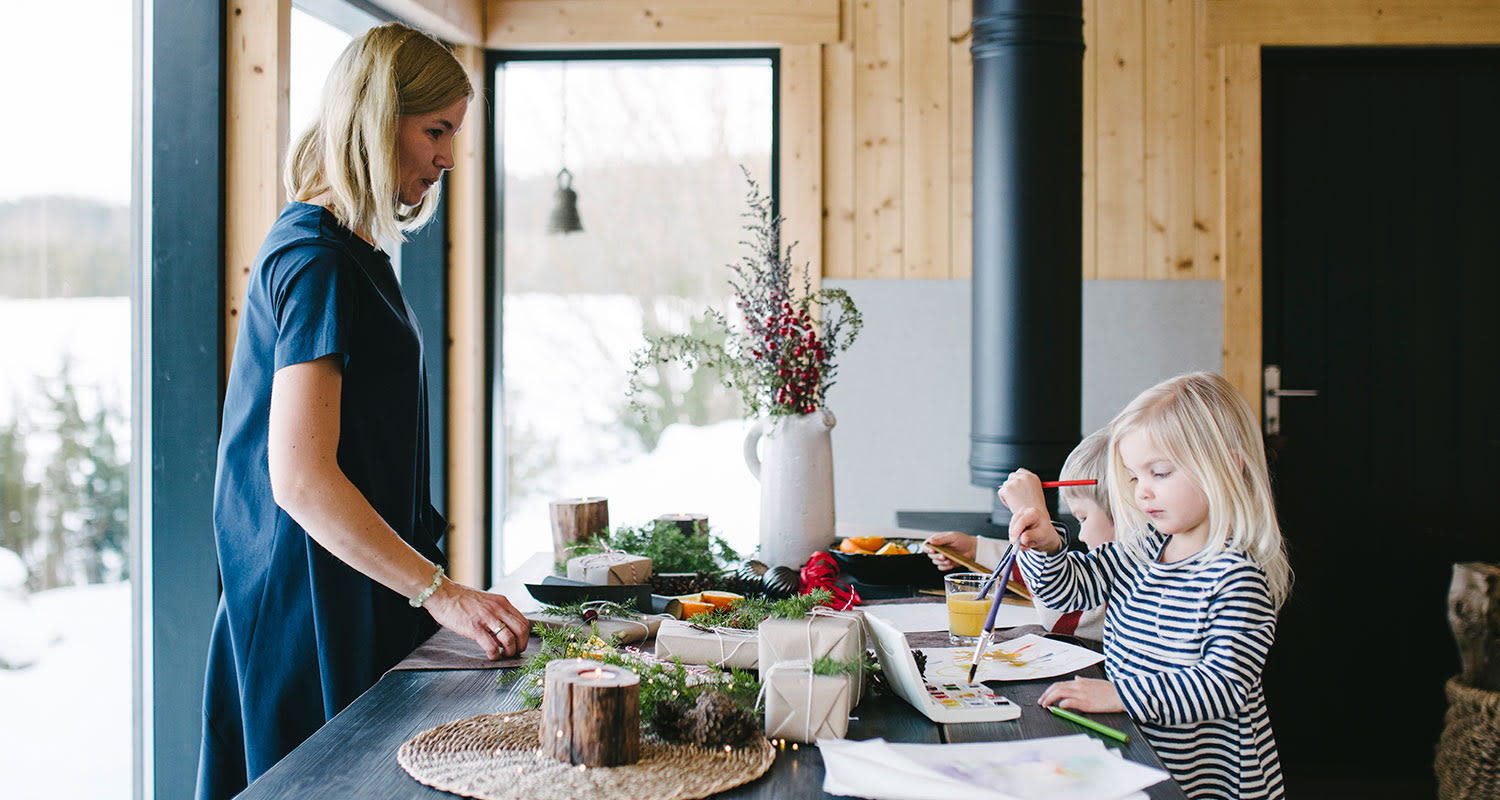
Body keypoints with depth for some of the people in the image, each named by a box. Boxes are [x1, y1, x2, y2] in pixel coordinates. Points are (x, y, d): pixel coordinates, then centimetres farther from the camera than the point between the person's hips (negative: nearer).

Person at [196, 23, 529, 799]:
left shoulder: (350, 249, 13)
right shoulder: (319, 261, -18)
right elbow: (302, 480, -25)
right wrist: (440, 593, -25)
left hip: (355, 588, 10)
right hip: (316, 606, -10)